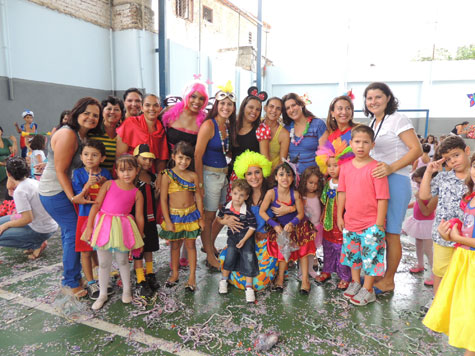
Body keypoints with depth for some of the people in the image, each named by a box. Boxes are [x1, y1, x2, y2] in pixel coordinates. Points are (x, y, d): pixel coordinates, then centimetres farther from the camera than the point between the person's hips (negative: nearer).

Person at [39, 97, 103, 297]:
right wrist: (73, 198, -25)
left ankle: (69, 274, 33)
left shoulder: (85, 135, 6)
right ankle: (72, 283, 7)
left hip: (67, 190, 9)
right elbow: (60, 170, -22)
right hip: (55, 192, -9)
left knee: (69, 231, 17)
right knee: (75, 233, -8)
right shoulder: (67, 135, -21)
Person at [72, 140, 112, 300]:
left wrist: (105, 184, -14)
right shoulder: (78, 173, -8)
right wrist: (88, 185, -26)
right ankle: (90, 283, 21)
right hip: (85, 216, -2)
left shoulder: (105, 173, -1)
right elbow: (76, 199, -11)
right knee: (86, 251, 6)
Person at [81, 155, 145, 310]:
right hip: (103, 225, 0)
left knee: (122, 260, 13)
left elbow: (139, 216, 3)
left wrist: (139, 240, 7)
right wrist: (89, 226, -7)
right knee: (104, 263, 10)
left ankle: (126, 290, 34)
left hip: (122, 228, 0)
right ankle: (102, 294, 28)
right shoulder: (108, 185, -3)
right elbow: (96, 204, -3)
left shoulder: (137, 193, -1)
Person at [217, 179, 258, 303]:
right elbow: (219, 217, 15)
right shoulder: (226, 208, -7)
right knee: (229, 257, -1)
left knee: (248, 259, -6)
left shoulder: (247, 212, -19)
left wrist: (244, 240, -14)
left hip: (246, 237, -2)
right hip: (232, 236, 3)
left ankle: (249, 287, 6)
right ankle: (223, 281, 22)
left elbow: (252, 227, -12)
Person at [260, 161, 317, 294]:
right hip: (279, 227, -1)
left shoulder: (295, 194, -17)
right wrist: (275, 225, -22)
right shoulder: (271, 193, -20)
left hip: (296, 226, 1)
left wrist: (292, 223, -27)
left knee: (303, 249, 3)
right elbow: (262, 212, -17)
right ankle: (280, 277, 19)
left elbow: (301, 213, -10)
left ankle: (305, 278, 17)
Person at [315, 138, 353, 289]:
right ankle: (327, 271, 37)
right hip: (328, 224, 7)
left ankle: (345, 277, 21)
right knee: (328, 248, 20)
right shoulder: (327, 183, 6)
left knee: (342, 250, 5)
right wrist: (323, 217, 18)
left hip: (341, 224, -7)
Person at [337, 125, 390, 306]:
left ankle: (368, 290, 22)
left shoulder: (376, 168, -13)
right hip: (350, 222, 6)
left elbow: (382, 198, -13)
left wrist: (379, 224, -13)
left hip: (371, 224, -5)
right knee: (352, 254, 19)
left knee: (370, 255, 5)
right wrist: (339, 216, 8)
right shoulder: (346, 166, 2)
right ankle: (355, 282, 39)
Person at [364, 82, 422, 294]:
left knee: (390, 233, -1)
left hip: (395, 181, -7)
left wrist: (391, 168, -25)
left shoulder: (398, 120, -7)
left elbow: (417, 150, -14)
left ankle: (388, 280, 13)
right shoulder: (372, 123, 16)